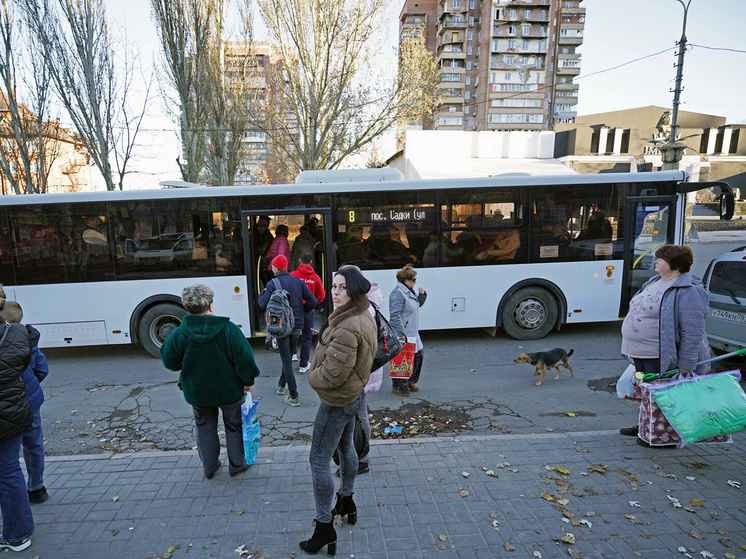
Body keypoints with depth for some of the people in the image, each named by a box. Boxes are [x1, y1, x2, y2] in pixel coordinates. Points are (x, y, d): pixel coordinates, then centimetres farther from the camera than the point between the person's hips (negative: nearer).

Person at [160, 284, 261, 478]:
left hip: (197, 392, 2)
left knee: (205, 428, 23)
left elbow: (169, 361, -3)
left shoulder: (179, 334, -17)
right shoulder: (228, 329, -22)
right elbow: (244, 358, -18)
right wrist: (248, 382, -3)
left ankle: (209, 467, 35)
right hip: (229, 389, -1)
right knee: (234, 426, 19)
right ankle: (237, 464, 31)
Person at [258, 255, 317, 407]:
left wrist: (262, 293, 4)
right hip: (297, 327, 4)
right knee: (288, 358, 22)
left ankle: (294, 397, 2)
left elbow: (263, 305, -16)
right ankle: (282, 385, 38)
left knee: (287, 361, 1)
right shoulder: (298, 282, 1)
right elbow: (313, 301, -4)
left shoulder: (272, 284, -11)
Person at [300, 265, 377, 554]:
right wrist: (318, 372, 6)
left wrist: (312, 377, -8)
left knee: (319, 461, 3)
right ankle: (347, 503, 46)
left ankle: (325, 529, 17)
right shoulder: (364, 318, 0)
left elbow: (332, 374, -29)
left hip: (337, 402, -10)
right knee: (345, 447, 26)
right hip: (353, 394, 10)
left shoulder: (347, 328, -33)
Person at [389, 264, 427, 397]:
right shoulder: (398, 294, -19)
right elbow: (395, 316, -24)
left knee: (418, 355, 18)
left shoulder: (409, 291, 12)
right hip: (403, 334, -11)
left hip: (413, 333, 11)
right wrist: (402, 334, -26)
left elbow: (419, 304, 27)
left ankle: (409, 382, 35)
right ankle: (398, 387, 14)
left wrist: (422, 294, 7)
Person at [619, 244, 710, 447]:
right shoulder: (654, 282, 9)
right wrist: (632, 348, 21)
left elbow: (692, 332, -22)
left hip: (660, 358, -9)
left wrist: (686, 364, -22)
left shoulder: (688, 291, -20)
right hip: (641, 354, 9)